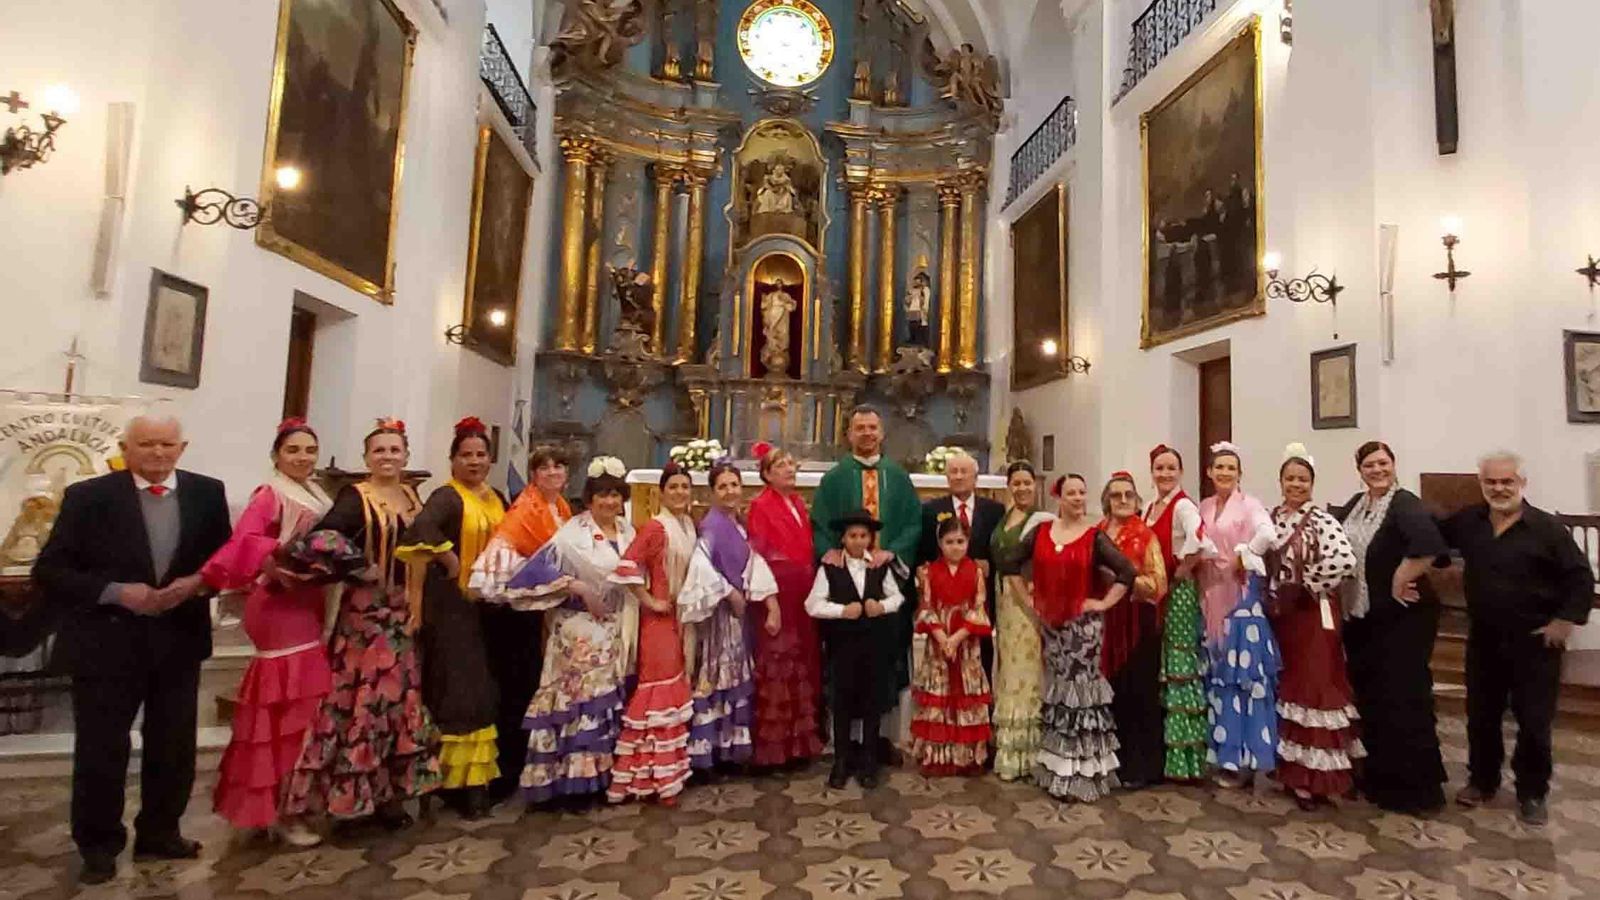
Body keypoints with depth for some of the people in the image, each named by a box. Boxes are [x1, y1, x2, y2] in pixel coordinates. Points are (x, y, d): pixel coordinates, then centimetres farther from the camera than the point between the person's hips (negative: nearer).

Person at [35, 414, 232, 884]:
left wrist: (197, 583, -15)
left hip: (179, 641, 3)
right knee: (100, 751, 10)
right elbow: (49, 570, -8)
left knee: (174, 748, 14)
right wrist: (117, 592, -21)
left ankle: (159, 834, 34)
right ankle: (98, 845, 31)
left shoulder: (208, 493, -1)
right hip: (106, 644, -2)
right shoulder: (87, 496, -8)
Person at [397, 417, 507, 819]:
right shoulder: (447, 497, -10)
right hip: (452, 601, -6)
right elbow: (422, 528, -31)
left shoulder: (497, 499, 12)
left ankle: (479, 773, 24)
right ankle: (457, 779, 9)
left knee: (483, 686, 11)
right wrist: (451, 561, -21)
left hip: (488, 603, 7)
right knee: (457, 687, -2)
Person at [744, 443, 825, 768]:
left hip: (803, 591, 7)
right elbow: (758, 556, -13)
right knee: (777, 667, 0)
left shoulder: (799, 502, 13)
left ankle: (801, 740, 26)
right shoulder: (760, 506, -8)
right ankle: (773, 745, 12)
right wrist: (770, 602, -18)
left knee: (803, 664, 13)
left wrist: (812, 587, 10)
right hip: (776, 592, -7)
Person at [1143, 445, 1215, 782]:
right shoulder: (1148, 509, 12)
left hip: (1178, 593, -8)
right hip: (1153, 594, 8)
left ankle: (1185, 757, 8)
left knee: (1180, 668, -2)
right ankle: (1162, 751, 25)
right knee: (1159, 671, 14)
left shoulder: (1184, 506, -13)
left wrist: (1180, 573, -17)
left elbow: (1200, 542, -30)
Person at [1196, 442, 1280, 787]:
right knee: (1219, 674, 11)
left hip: (1242, 595, -6)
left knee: (1244, 673, -4)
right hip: (1212, 597, 6)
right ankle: (1227, 752, 21)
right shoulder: (1203, 508, 10)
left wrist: (1242, 557, -14)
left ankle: (1245, 755, 5)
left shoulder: (1249, 504, -7)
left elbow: (1268, 534, -26)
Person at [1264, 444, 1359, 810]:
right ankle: (1293, 771, 25)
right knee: (1286, 688, 13)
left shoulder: (1322, 520, -11)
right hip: (1280, 614, 6)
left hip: (1313, 614, -6)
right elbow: (1264, 563, 13)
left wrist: (1309, 586, -17)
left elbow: (1345, 559, -26)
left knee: (1313, 689, -2)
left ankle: (1315, 778, 7)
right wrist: (1271, 598, 2)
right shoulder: (1271, 519, 7)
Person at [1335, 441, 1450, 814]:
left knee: (1402, 699, -1)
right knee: (1368, 696, 16)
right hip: (1359, 616, 8)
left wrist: (1399, 583, -21)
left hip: (1402, 618, -8)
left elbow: (1428, 546, -33)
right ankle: (1377, 776, 32)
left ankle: (1415, 786, 13)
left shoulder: (1405, 504, -15)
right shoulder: (1356, 504, 8)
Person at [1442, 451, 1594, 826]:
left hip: (1534, 643, -3)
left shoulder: (1547, 527, -11)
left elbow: (1581, 577, -8)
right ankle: (1482, 780, 30)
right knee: (1480, 716, 14)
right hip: (1483, 639, 3)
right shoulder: (1468, 521, 0)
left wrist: (1566, 620, -13)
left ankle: (1532, 793, 24)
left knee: (1534, 722, 6)